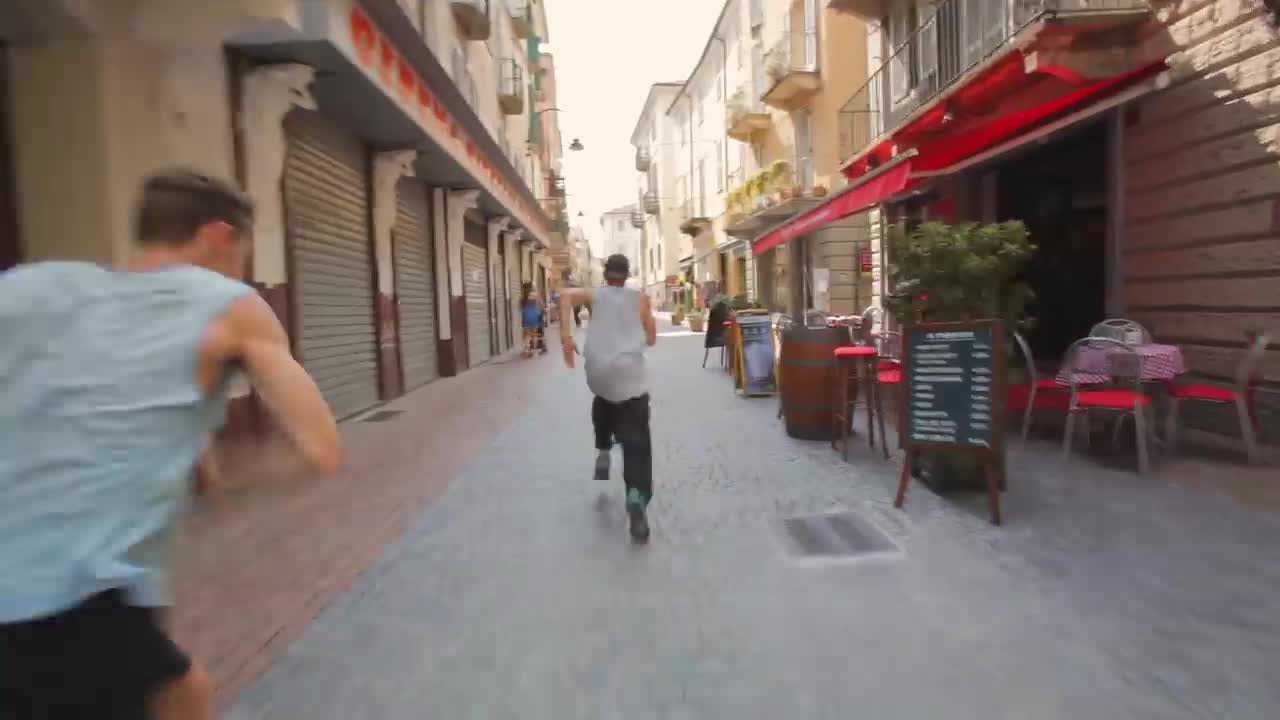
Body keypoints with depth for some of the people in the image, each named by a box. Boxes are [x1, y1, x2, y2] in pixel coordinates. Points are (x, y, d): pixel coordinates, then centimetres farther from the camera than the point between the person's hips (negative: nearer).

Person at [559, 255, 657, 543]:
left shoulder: (594, 295, 16)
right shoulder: (640, 298, 18)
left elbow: (566, 295, -5)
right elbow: (651, 339, 20)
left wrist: (565, 334, -6)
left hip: (598, 370, 2)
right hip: (630, 372, -1)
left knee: (604, 401, 37)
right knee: (636, 441, -5)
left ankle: (602, 452, 26)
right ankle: (637, 494, -26)